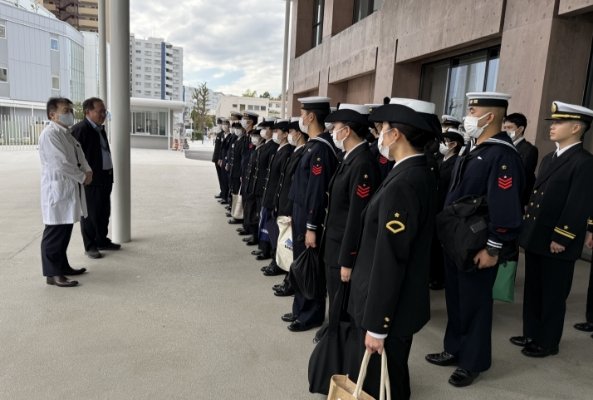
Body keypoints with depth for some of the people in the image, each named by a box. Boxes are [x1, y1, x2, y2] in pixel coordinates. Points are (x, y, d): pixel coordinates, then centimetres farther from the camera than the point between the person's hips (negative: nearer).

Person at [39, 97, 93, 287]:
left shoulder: (67, 133, 15)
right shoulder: (49, 134, -15)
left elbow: (79, 155, 18)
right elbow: (61, 164, -22)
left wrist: (87, 171, -2)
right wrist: (82, 177, -11)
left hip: (70, 188, 10)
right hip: (57, 189, -10)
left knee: (65, 230, 16)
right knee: (55, 232, -4)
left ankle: (62, 266, 27)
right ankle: (52, 273, 4)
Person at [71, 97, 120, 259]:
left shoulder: (100, 128, 16)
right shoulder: (80, 129, -13)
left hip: (105, 177, 9)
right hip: (91, 179, -9)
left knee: (104, 212, 15)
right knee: (90, 214, 2)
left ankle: (102, 241, 28)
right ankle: (90, 246, 13)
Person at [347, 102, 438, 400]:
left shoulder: (402, 185, -26)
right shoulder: (421, 175, 5)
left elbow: (389, 261, -26)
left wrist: (376, 325, -19)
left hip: (387, 309, -9)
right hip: (400, 303, 9)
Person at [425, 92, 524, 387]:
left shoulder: (503, 155, -18)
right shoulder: (474, 151, 12)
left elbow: (505, 207, -23)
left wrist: (492, 249, -22)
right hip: (455, 241, 9)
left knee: (474, 303, 6)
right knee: (455, 299, 18)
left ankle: (473, 362, 24)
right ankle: (455, 350, 35)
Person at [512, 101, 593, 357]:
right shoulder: (549, 158, 14)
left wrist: (560, 239, -19)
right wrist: (527, 228, 13)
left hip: (557, 244, -8)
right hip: (535, 239, 8)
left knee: (553, 296, 7)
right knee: (533, 291, 18)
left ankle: (548, 343, 23)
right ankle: (532, 334, 33)